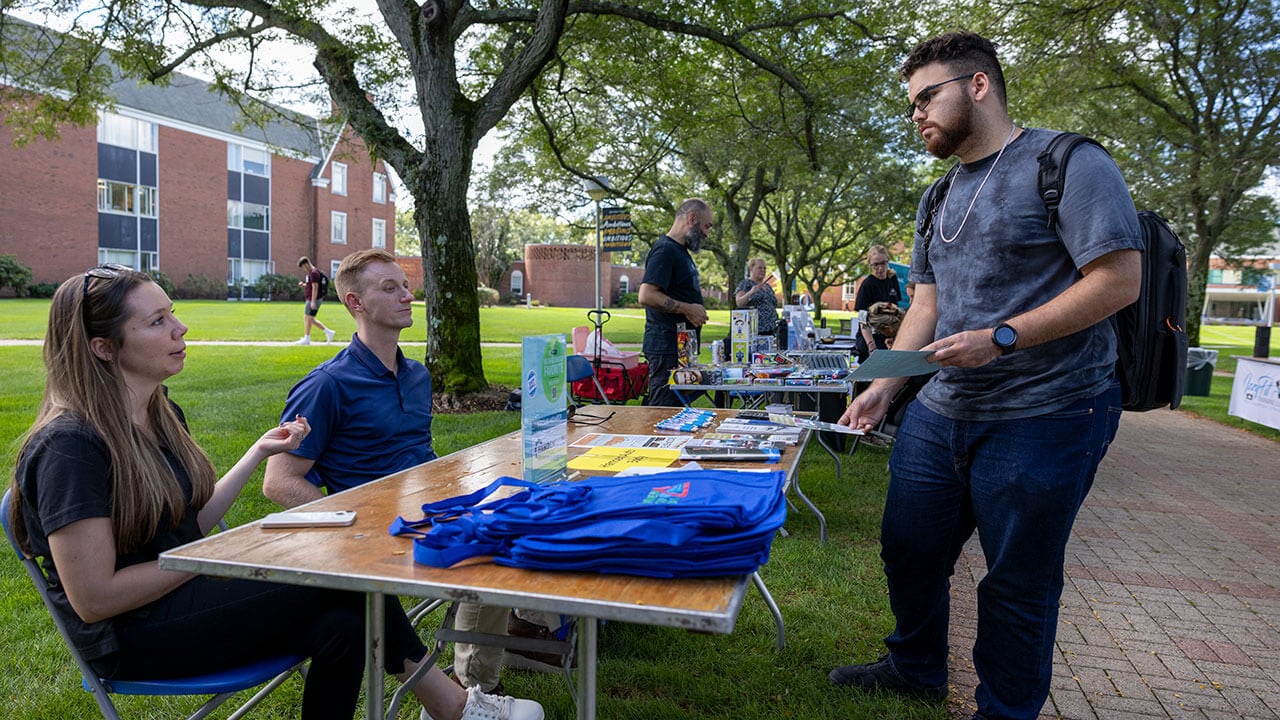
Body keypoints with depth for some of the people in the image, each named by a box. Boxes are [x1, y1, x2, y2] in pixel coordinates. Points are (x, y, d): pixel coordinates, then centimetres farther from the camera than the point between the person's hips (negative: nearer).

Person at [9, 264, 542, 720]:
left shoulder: (161, 414, 8)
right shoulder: (71, 445, -19)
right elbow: (94, 599, -21)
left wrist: (260, 451, 5)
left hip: (185, 592, 8)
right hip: (134, 638, -8)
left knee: (342, 625, -18)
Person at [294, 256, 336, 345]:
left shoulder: (314, 273, -15)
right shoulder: (310, 273, 17)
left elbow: (315, 288, -21)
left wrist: (313, 302, -24)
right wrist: (303, 284, 7)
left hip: (314, 300, -10)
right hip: (310, 300, 10)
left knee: (307, 318, -5)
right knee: (310, 319, 11)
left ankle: (306, 339, 1)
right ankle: (328, 332, 13)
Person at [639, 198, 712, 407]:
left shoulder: (681, 250, 20)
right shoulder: (665, 250, -13)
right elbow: (646, 296, -24)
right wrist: (687, 309, -18)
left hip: (682, 346, 10)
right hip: (666, 348, -10)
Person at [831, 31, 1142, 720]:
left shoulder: (1066, 163, -8)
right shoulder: (940, 199, 15)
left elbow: (1118, 280, -15)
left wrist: (1000, 338, -22)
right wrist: (883, 386, 3)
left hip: (1045, 417, -7)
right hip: (940, 412, 7)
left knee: (1017, 581, 7)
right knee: (908, 549, 15)